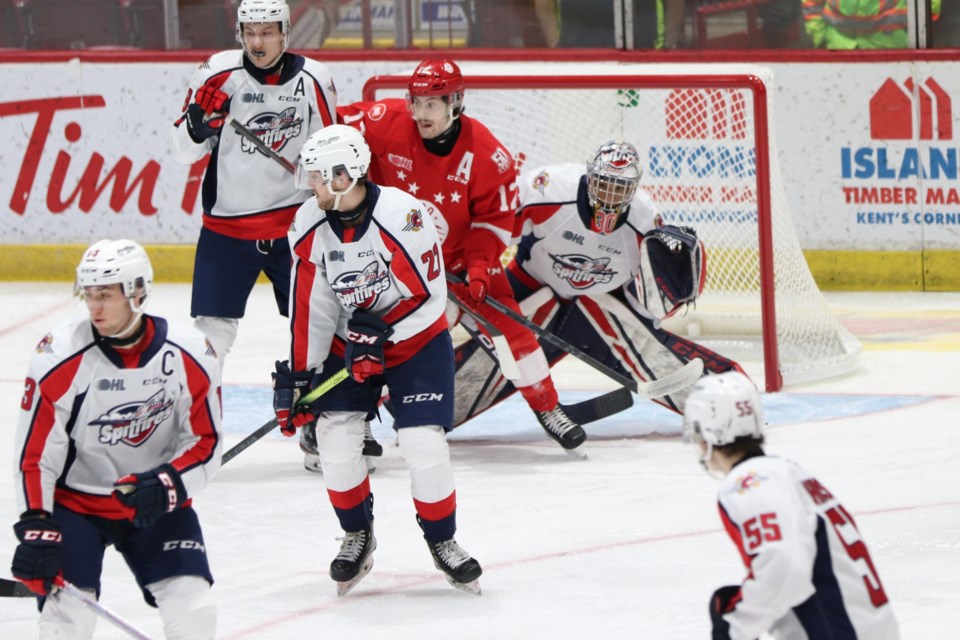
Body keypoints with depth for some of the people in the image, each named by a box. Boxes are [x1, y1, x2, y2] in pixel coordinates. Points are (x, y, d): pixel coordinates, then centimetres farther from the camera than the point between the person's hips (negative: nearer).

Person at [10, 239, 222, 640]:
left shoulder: (189, 355, -13)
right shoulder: (62, 359, -18)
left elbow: (205, 443, -5)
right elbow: (33, 454, -13)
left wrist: (166, 485, -22)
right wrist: (36, 526, -20)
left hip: (157, 503, 2)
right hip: (74, 500, -2)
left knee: (193, 606, -9)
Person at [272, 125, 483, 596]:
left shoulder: (402, 215, -26)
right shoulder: (310, 227, -10)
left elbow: (430, 293, -21)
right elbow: (311, 308, -3)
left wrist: (377, 332, -27)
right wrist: (299, 374, -5)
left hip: (416, 341, -4)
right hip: (349, 344, 4)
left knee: (424, 444, -13)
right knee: (335, 437, -10)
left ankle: (442, 540, 10)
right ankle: (357, 535, 13)